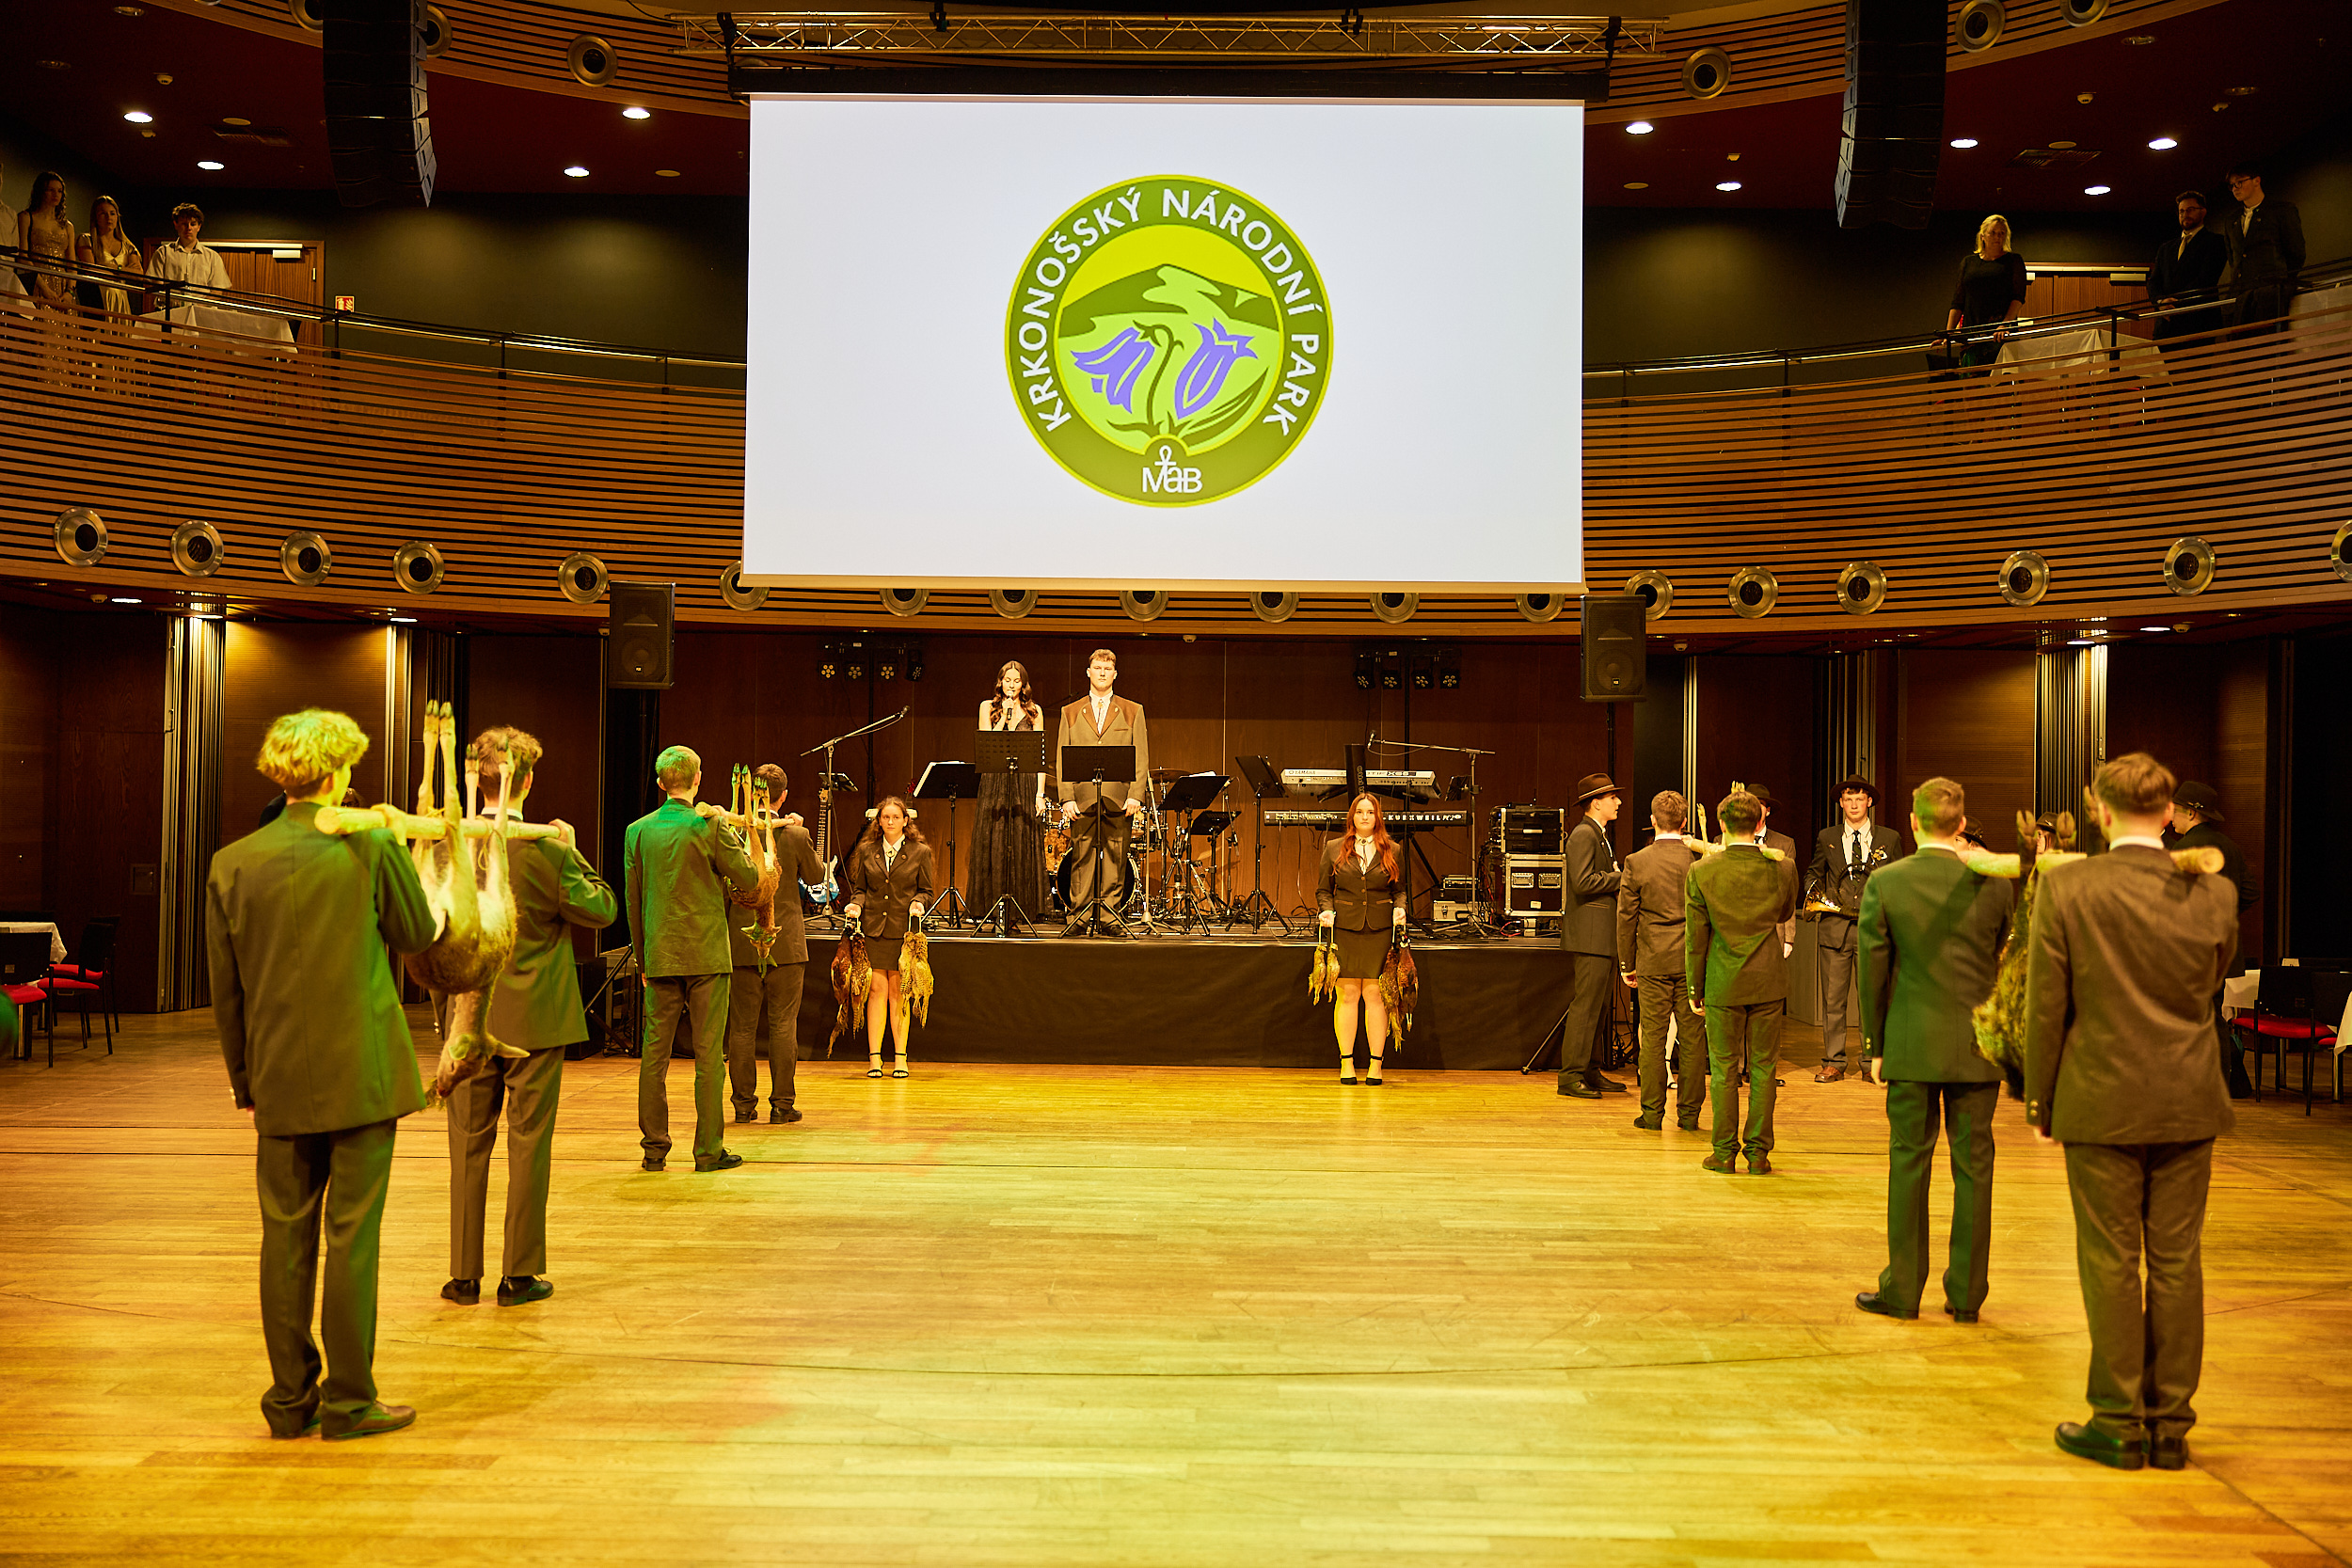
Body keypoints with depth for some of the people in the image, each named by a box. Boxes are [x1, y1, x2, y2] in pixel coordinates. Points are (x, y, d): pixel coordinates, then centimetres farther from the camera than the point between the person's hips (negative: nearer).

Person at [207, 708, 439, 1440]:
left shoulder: (232, 863, 1)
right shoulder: (370, 847, -9)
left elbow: (225, 989, 6)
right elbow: (419, 934, 4)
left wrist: (244, 1082, 16)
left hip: (279, 1081, 3)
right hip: (361, 1075, -3)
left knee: (286, 1236, 10)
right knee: (352, 1235, 2)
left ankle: (290, 1399, 18)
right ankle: (348, 1400, 8)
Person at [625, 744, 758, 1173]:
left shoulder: (637, 831, 4)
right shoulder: (708, 827, -9)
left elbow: (633, 901, 9)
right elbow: (749, 880, -3)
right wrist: (728, 832, 8)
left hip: (660, 957, 4)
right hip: (706, 955, -4)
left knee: (654, 1052, 9)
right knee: (707, 1053, 1)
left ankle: (654, 1148, 14)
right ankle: (709, 1150, 3)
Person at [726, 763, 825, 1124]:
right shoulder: (797, 836, -9)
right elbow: (815, 875, 8)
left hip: (741, 943, 1)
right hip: (785, 944, -1)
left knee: (742, 1027, 8)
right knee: (783, 1026, 3)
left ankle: (744, 1104, 12)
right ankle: (782, 1104, 5)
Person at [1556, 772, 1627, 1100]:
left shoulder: (1599, 835, 21)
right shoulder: (1583, 834, -11)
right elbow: (1583, 882, -21)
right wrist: (1623, 876, -13)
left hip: (1601, 934, 10)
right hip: (1590, 933, -10)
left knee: (1597, 1009, 12)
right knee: (1585, 1005, -10)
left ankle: (1588, 1072, 18)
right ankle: (1571, 1076, -7)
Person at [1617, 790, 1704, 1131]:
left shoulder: (1636, 862, -5)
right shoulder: (1699, 860, -3)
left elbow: (1626, 917, -1)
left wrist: (1626, 963, 8)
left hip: (1653, 962, -1)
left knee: (1653, 1038, 4)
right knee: (1692, 1038, 6)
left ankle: (1652, 1112, 7)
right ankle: (1689, 1113, 11)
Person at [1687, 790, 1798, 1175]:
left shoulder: (1701, 872, -8)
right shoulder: (1780, 868, -5)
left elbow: (1695, 938, -4)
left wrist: (1696, 990, 5)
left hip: (1723, 984, -1)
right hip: (1768, 983, 1)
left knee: (1723, 1069, 7)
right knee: (1762, 1068, 8)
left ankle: (1724, 1152, 10)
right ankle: (1758, 1151, 11)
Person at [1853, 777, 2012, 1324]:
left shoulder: (1884, 883, -6)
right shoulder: (1991, 882, -4)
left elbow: (1872, 970, -2)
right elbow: (2007, 965, 7)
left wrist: (1876, 1045, 5)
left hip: (1912, 1043, -1)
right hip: (1977, 1045, 1)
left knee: (1908, 1164, 6)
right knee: (1973, 1167, 7)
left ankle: (1902, 1291, 11)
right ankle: (1966, 1295, 13)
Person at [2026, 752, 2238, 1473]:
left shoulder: (2065, 889, -12)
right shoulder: (2213, 895, -4)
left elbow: (2046, 1007, -8)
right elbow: (2211, 984, 12)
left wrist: (2041, 1101, 2)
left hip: (2102, 1103, -3)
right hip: (2189, 1105, 3)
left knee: (2110, 1264, 5)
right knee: (2177, 1263, 10)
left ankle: (2119, 1424, 12)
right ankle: (2171, 1424, 18)